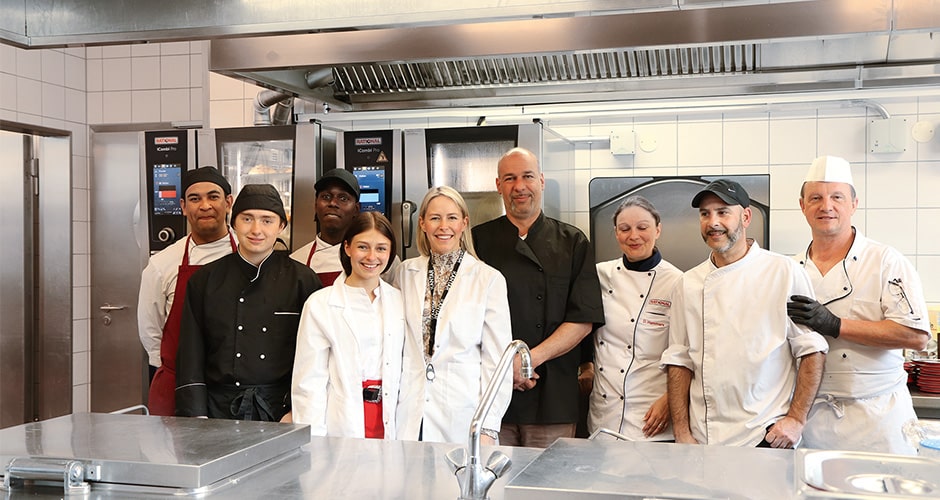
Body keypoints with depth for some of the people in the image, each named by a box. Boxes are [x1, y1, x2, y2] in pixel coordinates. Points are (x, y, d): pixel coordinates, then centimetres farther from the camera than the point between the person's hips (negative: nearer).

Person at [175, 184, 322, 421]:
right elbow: (190, 357, 7)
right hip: (218, 409, 1)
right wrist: (196, 418, -2)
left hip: (279, 410, -1)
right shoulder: (204, 280, 8)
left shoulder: (303, 280, 4)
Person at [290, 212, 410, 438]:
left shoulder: (400, 302, 9)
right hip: (343, 428, -3)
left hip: (389, 427, 3)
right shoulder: (320, 305, -2)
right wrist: (314, 444, -9)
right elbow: (308, 383, -4)